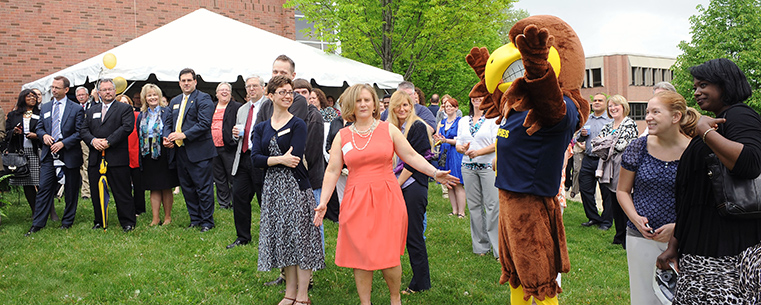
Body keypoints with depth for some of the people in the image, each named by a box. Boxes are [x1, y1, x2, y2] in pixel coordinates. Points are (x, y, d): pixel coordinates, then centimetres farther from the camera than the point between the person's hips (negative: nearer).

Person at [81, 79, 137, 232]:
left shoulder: (125, 108, 3)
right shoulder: (91, 111, 19)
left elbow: (127, 127, -11)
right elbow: (83, 130, 12)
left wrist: (108, 142, -16)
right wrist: (93, 140, -9)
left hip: (117, 158, -5)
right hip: (95, 159, 5)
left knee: (122, 192, -3)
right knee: (96, 192, 11)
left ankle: (128, 222, 5)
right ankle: (100, 222, 24)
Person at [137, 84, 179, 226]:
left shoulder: (167, 112, -2)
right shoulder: (141, 115, 12)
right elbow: (139, 135, 16)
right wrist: (142, 153, 8)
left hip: (163, 154, -4)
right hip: (148, 155, 4)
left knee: (166, 187, 3)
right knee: (153, 188, 7)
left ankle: (167, 217, 14)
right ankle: (155, 218, 11)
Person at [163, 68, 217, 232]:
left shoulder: (203, 99, -6)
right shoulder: (175, 101, 18)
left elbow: (204, 123, -17)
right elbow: (168, 121, 17)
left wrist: (184, 135, -22)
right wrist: (167, 137, -3)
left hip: (199, 151, -7)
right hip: (180, 151, 8)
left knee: (203, 188, -2)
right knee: (187, 188, 13)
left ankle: (207, 221, 9)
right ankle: (195, 219, 25)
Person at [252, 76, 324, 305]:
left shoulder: (298, 125, -4)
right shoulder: (261, 128, 10)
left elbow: (295, 158, -15)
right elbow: (255, 159, -3)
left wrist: (268, 160, -6)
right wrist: (280, 159, -16)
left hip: (296, 186, -5)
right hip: (272, 189, 5)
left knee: (300, 238, -2)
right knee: (282, 240, 11)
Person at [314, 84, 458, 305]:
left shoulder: (388, 129, 5)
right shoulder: (342, 136, 7)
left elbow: (411, 156, 6)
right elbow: (332, 171, 7)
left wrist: (435, 173, -4)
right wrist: (323, 203, 2)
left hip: (386, 199, -1)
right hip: (356, 202, 1)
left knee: (388, 255, -2)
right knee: (360, 255, 5)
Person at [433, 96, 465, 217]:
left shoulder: (460, 121, -3)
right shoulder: (442, 123, 16)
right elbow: (438, 138, 21)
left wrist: (446, 140, -22)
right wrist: (438, 139, -2)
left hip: (456, 154, -6)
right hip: (444, 155, 6)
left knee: (457, 185, -9)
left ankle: (461, 212, -5)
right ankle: (454, 211, 13)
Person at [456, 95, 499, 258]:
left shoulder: (492, 119, 0)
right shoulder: (463, 121, 15)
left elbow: (497, 144, -8)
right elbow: (458, 144, 14)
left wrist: (478, 152, -19)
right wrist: (462, 148, -9)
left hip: (488, 166, -5)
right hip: (468, 167, 5)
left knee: (492, 205, -9)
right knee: (474, 205, 7)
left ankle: (498, 247, -2)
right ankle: (481, 246, 17)